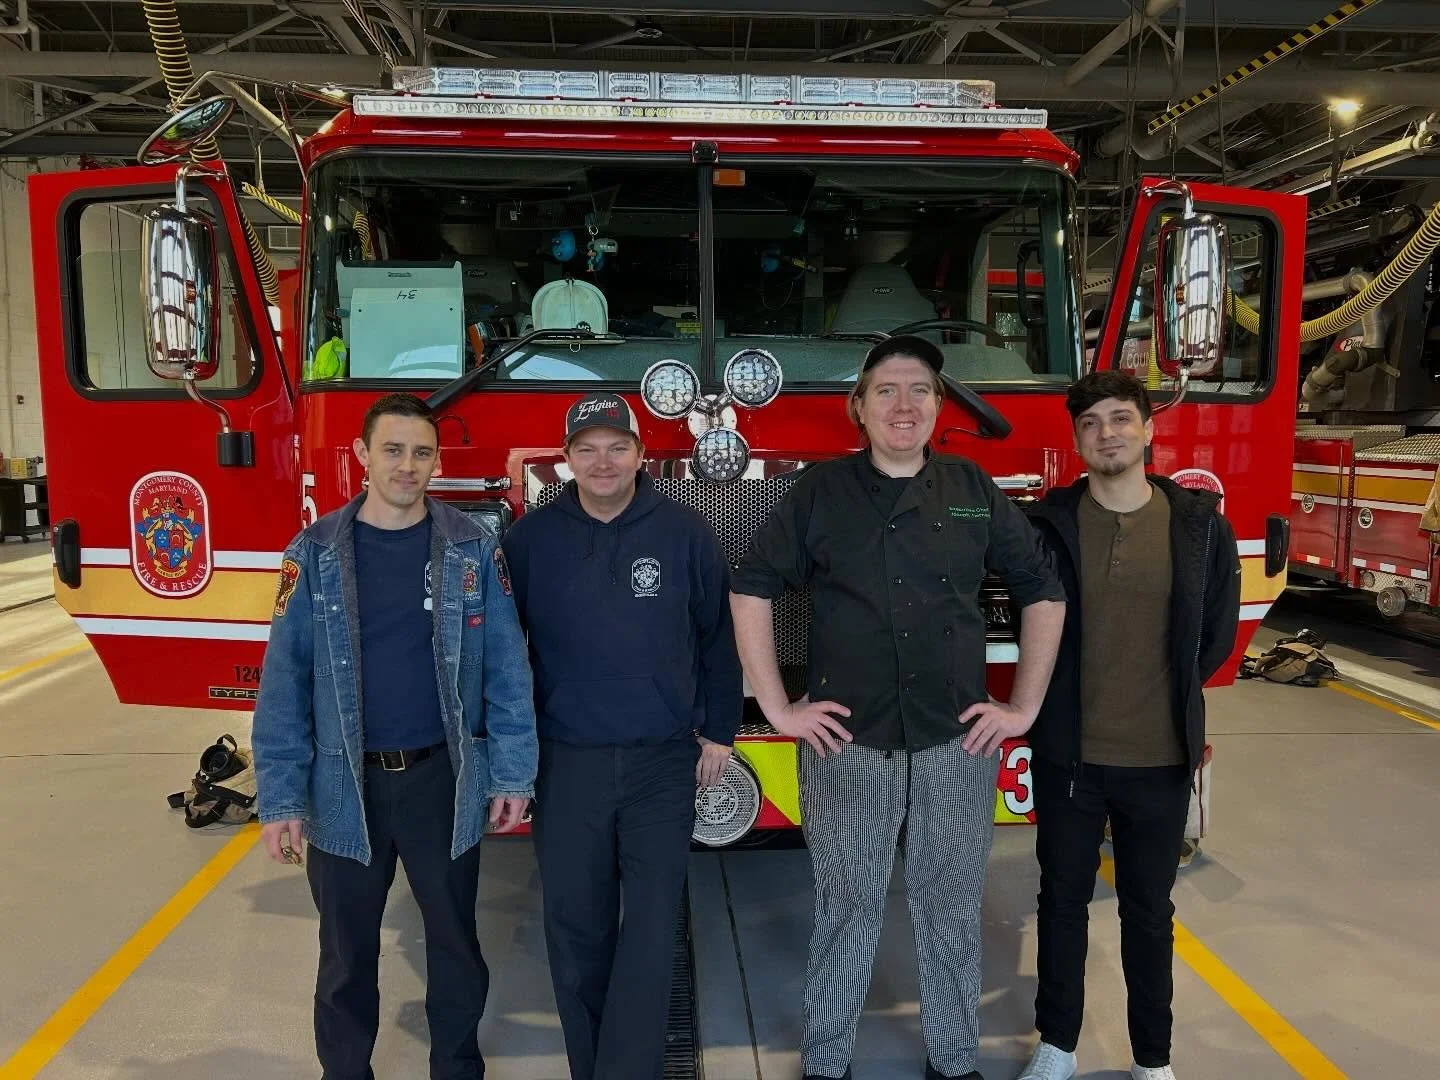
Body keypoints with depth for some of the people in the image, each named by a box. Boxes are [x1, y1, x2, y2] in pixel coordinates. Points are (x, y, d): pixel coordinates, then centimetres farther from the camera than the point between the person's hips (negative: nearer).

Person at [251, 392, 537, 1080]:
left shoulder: (473, 550, -4)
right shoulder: (315, 553, -4)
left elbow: (506, 668, -2)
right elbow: (284, 682, -4)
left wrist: (513, 774, -3)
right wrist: (281, 799, -7)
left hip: (444, 780, 0)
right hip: (344, 787, 0)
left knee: (455, 943, 17)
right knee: (346, 954, 16)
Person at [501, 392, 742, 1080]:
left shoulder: (684, 533, -2)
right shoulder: (532, 538, 0)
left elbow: (719, 637, 6)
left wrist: (719, 732, 7)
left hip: (663, 761, -1)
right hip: (566, 762, 1)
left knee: (651, 926, 0)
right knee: (574, 924, 10)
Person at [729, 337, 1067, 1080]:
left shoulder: (974, 490, 4)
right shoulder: (820, 491, -2)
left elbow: (1042, 592, 9)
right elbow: (752, 589, -2)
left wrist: (1024, 706, 5)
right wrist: (776, 707, -6)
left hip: (958, 742, 2)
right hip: (847, 743, -2)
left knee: (952, 910, 15)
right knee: (846, 911, 11)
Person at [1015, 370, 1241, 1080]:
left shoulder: (1200, 526, -3)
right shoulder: (1050, 524, -5)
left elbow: (1216, 636, 6)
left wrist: (1167, 696, 7)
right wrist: (1060, 704, 0)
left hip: (1160, 759, 0)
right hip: (1067, 754, 0)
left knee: (1148, 910, 15)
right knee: (1064, 899, 13)